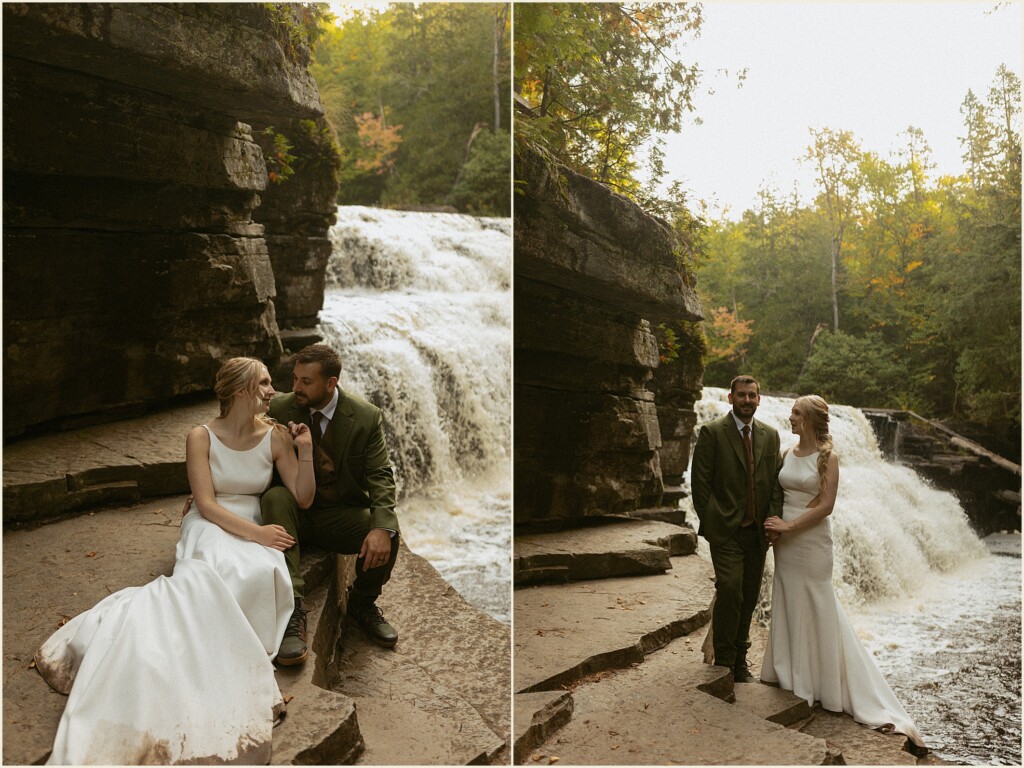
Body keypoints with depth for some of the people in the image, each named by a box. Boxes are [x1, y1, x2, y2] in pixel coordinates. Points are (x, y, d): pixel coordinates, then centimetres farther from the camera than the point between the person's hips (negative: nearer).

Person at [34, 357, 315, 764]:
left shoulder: (276, 437, 3)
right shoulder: (202, 437, -3)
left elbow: (303, 498, 2)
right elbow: (206, 504, -9)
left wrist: (305, 450, -10)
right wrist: (254, 532, -20)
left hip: (256, 530, 3)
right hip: (210, 528, -3)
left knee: (264, 573, -35)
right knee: (227, 573, -39)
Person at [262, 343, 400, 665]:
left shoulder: (366, 417, -8)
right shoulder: (278, 409, -6)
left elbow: (380, 477, -12)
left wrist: (382, 528, -28)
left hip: (342, 516, 0)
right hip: (295, 513, 1)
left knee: (387, 533, -30)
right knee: (274, 497, -33)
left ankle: (362, 603, 5)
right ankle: (293, 610, -33)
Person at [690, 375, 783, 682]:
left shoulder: (770, 436, 11)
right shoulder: (712, 432, -4)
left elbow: (775, 483, 11)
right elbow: (700, 482, -6)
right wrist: (711, 523, -10)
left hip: (757, 531, 5)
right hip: (726, 530, -5)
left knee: (749, 597, 9)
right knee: (730, 590, -14)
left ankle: (739, 659, 24)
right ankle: (723, 660, 2)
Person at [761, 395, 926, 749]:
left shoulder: (827, 457, -11)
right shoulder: (788, 453, 7)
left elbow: (826, 505, -15)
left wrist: (789, 526, -16)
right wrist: (774, 526, -4)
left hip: (812, 541, -6)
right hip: (785, 542, 6)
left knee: (816, 610, 2)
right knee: (788, 606, 12)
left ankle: (827, 683, 15)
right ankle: (792, 673, 25)